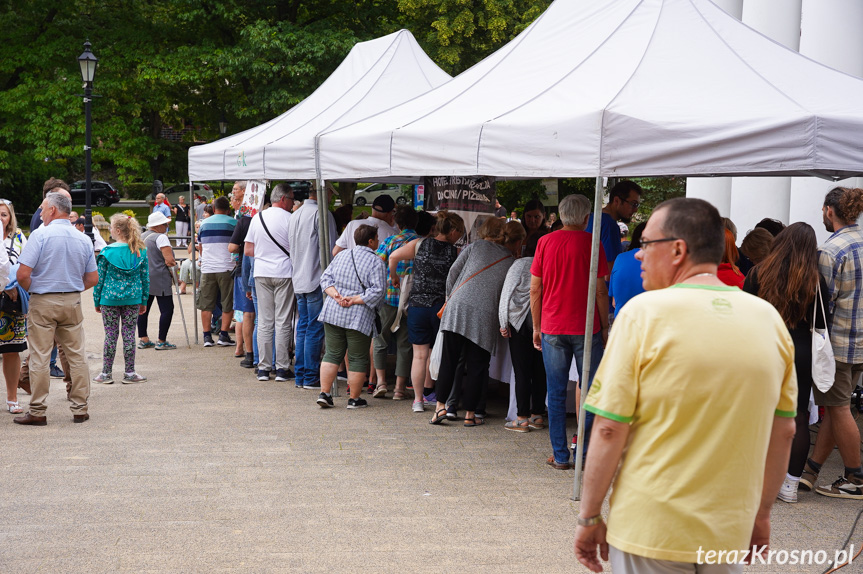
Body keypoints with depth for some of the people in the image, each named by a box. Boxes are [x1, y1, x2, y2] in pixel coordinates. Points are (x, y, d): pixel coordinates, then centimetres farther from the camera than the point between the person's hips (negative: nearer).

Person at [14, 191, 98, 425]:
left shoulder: (40, 235, -11)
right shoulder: (83, 239, 5)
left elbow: (23, 274, -16)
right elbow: (92, 278, 9)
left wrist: (32, 291, 2)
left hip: (42, 302, -4)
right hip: (73, 302, 4)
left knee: (39, 358, 1)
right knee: (77, 355, 9)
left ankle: (37, 412, 5)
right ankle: (80, 408, 13)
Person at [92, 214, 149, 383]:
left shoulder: (107, 252, -8)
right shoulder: (141, 251, 0)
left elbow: (99, 278, -3)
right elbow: (145, 277, 5)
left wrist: (97, 300, 6)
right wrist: (144, 301, 12)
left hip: (110, 299, -2)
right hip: (133, 299, 2)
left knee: (111, 335, 5)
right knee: (129, 334, 7)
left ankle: (106, 373, 12)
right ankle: (129, 373, 11)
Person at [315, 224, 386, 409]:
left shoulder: (341, 255, 10)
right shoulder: (376, 262, -7)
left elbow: (326, 278, 8)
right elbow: (377, 291, -16)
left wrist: (335, 295, -3)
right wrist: (355, 300, -11)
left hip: (333, 311, 5)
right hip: (358, 317, -5)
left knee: (332, 354, 13)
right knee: (358, 359, 6)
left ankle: (324, 393, 9)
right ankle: (354, 399, 12)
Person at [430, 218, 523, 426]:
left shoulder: (477, 246, 11)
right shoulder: (512, 263, 9)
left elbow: (453, 271, 9)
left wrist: (450, 297, 19)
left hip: (457, 307, 1)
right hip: (484, 315, -1)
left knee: (448, 360, 7)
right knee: (476, 366, 7)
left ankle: (440, 406, 4)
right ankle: (470, 413, 11)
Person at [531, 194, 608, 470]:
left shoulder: (545, 242, 4)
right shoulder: (591, 243, -4)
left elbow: (535, 289, 4)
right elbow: (600, 290, -4)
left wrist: (537, 327, 12)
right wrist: (605, 327, 4)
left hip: (552, 329, 2)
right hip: (586, 328, -2)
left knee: (556, 393, 6)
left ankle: (560, 456, 7)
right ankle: (586, 452, 7)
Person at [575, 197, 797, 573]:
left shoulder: (644, 313, -12)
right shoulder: (768, 318, 1)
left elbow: (609, 429, -14)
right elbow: (783, 431, 7)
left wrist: (589, 517, -4)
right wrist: (761, 514, 17)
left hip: (649, 535, -4)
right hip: (728, 535, 4)